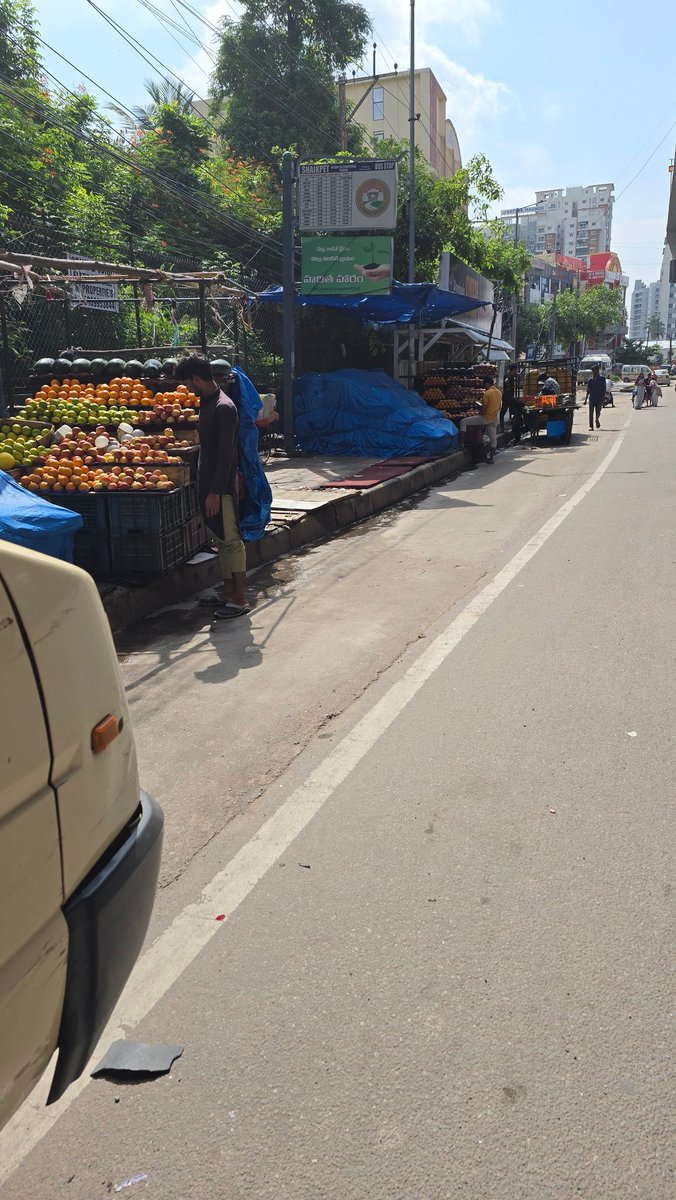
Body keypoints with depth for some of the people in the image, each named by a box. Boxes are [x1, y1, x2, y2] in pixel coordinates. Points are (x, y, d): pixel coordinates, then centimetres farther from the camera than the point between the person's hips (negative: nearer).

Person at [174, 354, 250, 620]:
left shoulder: (223, 408, -17)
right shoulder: (206, 402, 12)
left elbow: (226, 454, -20)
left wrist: (215, 491, -21)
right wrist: (206, 488, 19)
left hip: (221, 487, -9)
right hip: (208, 483, 9)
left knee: (231, 541, -3)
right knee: (220, 540, 14)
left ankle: (239, 599, 3)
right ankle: (228, 592, 24)